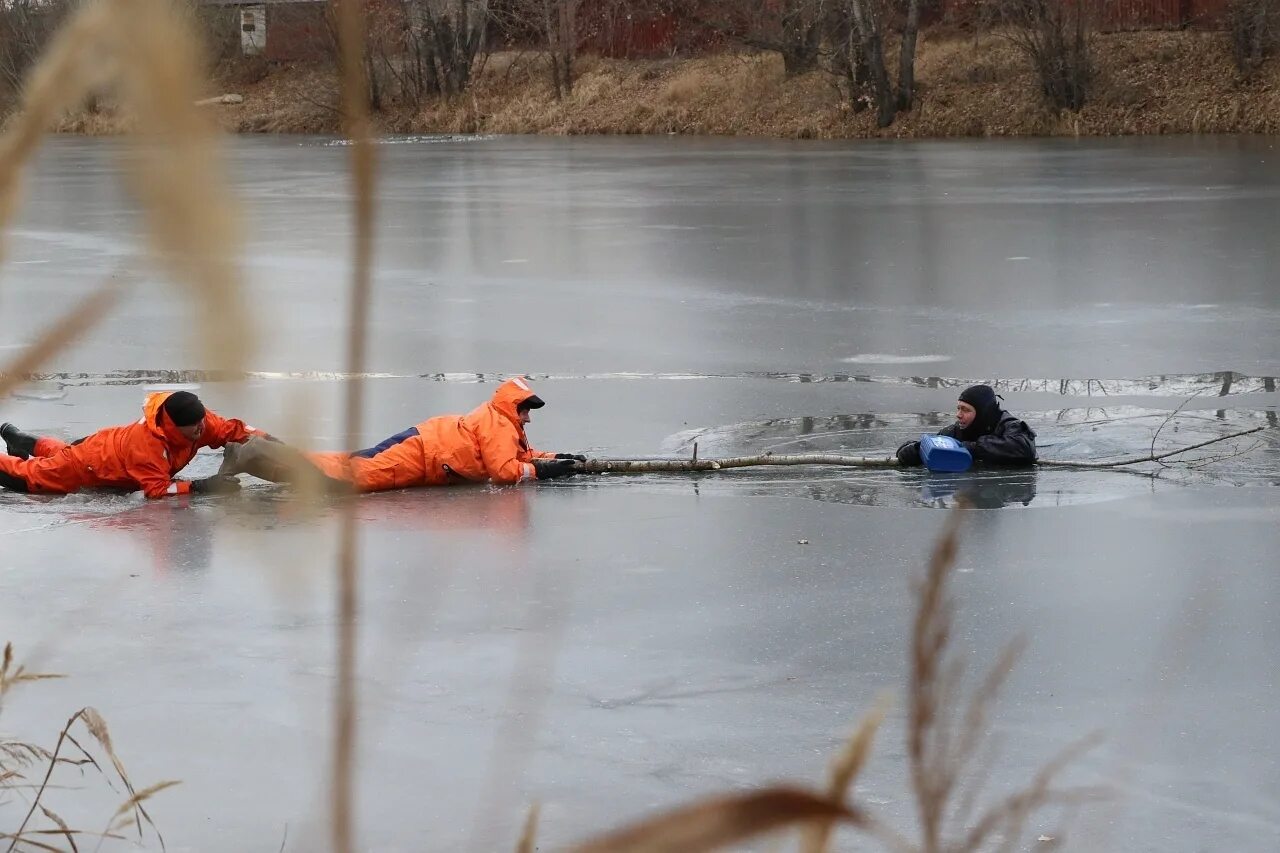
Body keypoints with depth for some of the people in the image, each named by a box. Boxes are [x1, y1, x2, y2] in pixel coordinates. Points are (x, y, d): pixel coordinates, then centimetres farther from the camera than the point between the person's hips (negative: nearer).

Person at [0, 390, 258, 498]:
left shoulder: (199, 421, -27)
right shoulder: (147, 444, -47)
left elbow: (231, 429, -17)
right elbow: (156, 489, -48)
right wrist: (199, 487, -54)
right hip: (90, 466, -8)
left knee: (62, 455, 37)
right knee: (29, 476, 9)